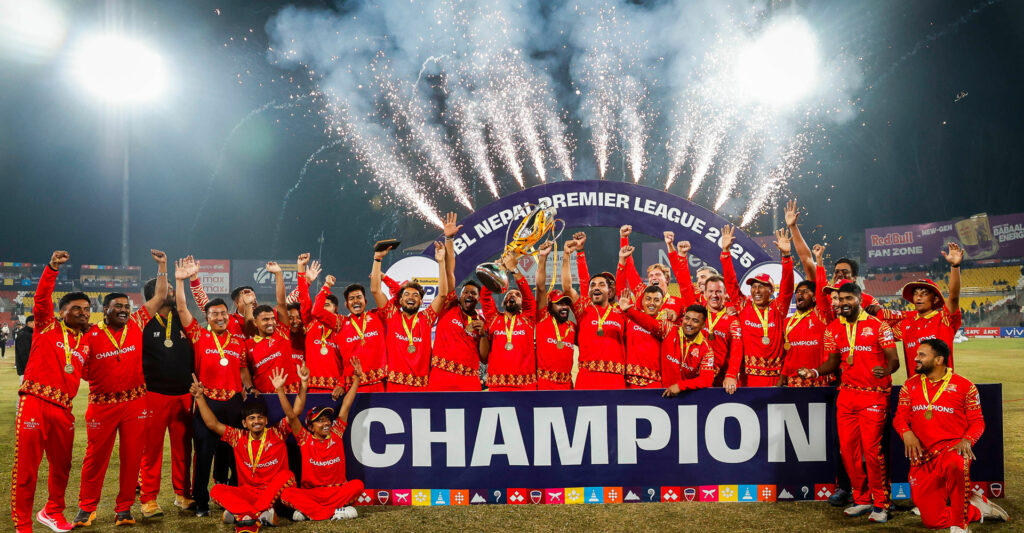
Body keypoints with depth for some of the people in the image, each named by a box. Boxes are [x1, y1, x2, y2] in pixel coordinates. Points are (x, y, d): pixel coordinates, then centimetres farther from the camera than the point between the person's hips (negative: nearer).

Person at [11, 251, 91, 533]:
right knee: (26, 468, -2)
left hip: (63, 409, 5)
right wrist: (52, 267, -24)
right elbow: (41, 297, -12)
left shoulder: (87, 342, 16)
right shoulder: (48, 326, 3)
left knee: (62, 466, 15)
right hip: (34, 403, -5)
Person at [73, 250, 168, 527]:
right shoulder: (92, 335, -3)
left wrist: (162, 265, 0)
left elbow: (160, 296, 3)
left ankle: (124, 508, 17)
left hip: (135, 403, 2)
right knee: (96, 456, 7)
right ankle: (87, 508, 22)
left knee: (132, 456, 5)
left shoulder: (136, 325, 2)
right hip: (102, 405, -1)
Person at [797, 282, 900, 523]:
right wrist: (815, 372, -4)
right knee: (847, 449, 3)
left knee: (872, 449, -9)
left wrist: (886, 370, -29)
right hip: (846, 395, 5)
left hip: (874, 395, -4)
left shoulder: (877, 326, -3)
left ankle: (881, 504, 6)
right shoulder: (833, 329, 9)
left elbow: (893, 359, -7)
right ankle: (861, 500, 19)